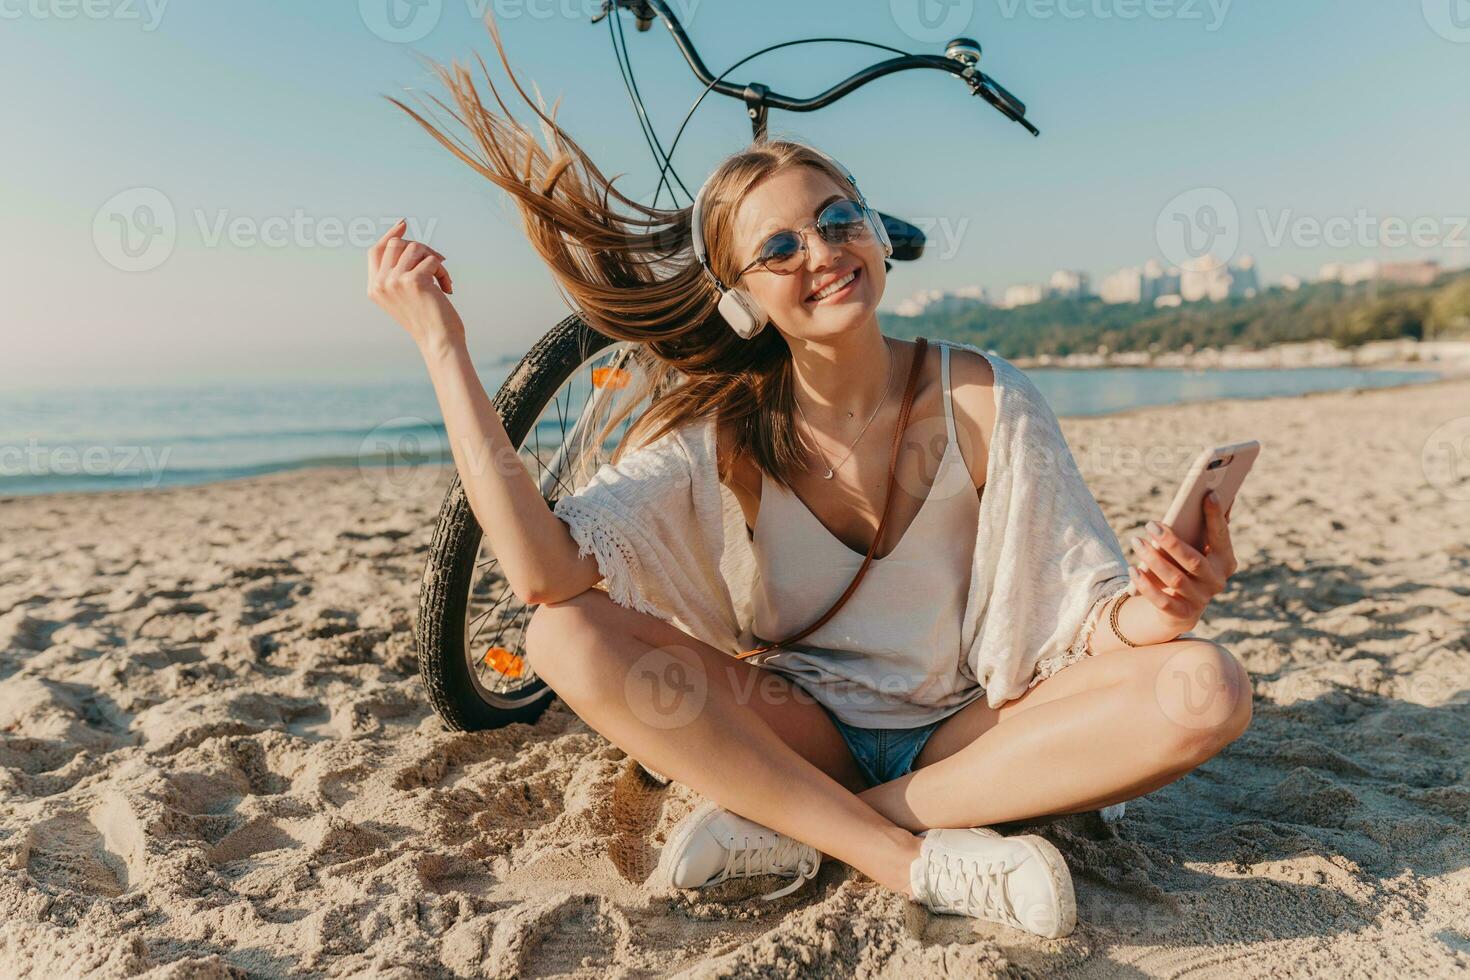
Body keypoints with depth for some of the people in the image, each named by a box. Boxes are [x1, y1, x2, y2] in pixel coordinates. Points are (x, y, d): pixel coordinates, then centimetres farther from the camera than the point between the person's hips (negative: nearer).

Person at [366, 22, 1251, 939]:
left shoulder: (983, 400, -9)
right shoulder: (716, 426, -9)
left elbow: (1082, 615, -8)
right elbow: (547, 573, -24)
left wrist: (1146, 614, -32)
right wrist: (442, 344, -24)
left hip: (969, 736, 1)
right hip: (801, 733, 0)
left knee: (1207, 687, -24)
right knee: (564, 635, -21)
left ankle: (794, 829, -22)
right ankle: (922, 858, -22)